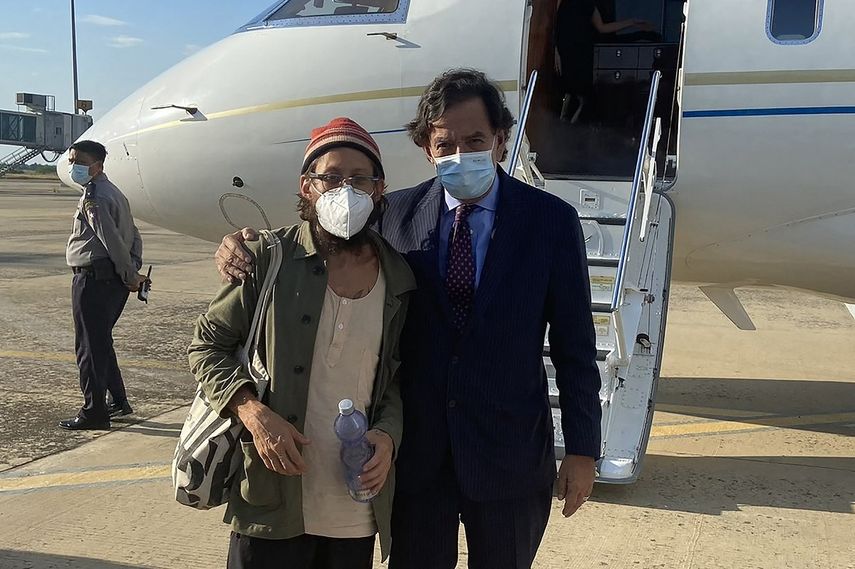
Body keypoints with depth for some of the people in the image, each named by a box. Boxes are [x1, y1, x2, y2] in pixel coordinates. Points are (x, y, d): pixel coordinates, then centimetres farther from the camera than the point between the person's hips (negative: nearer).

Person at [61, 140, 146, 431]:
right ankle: (118, 401, 27)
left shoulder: (93, 198, -16)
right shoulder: (112, 192, 16)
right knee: (101, 343, 20)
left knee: (89, 347, -1)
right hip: (113, 281, 10)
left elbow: (113, 241, -22)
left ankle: (94, 413, 7)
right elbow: (134, 235, 16)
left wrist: (130, 276, -13)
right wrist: (134, 270, 8)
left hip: (92, 279, -10)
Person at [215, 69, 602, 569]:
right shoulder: (397, 214, -2)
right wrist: (244, 249, -11)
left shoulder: (551, 220, -5)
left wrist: (583, 449, -3)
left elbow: (574, 345, -3)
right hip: (417, 452, 1)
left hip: (509, 455, -1)